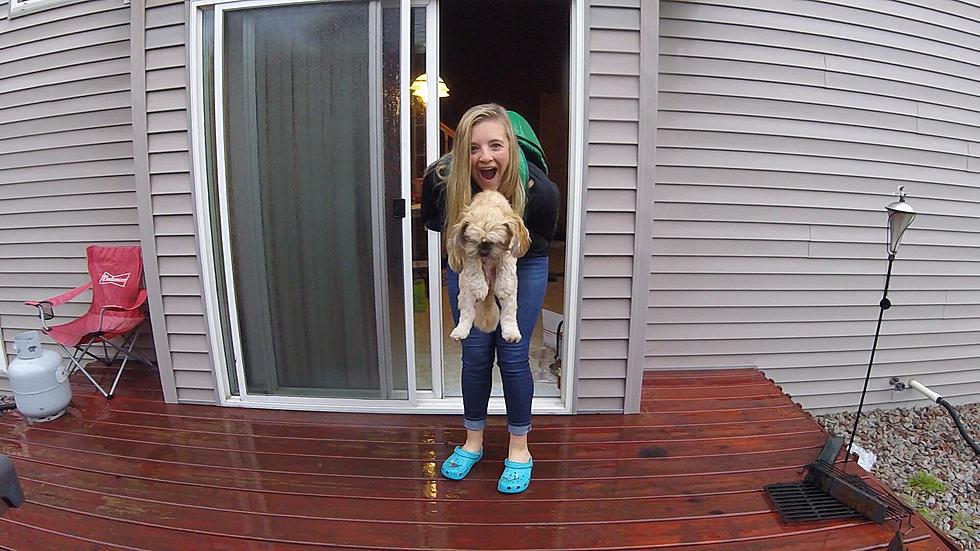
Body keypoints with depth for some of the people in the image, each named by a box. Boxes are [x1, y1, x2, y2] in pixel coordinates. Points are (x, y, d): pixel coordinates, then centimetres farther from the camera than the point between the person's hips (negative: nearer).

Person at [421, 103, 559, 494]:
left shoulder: (540, 190, -32)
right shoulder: (440, 178, -28)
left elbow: (542, 241, -12)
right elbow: (431, 219, -6)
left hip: (523, 265, -1)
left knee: (513, 356, -1)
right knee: (474, 354, 5)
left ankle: (519, 449, 21)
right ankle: (473, 442, 27)